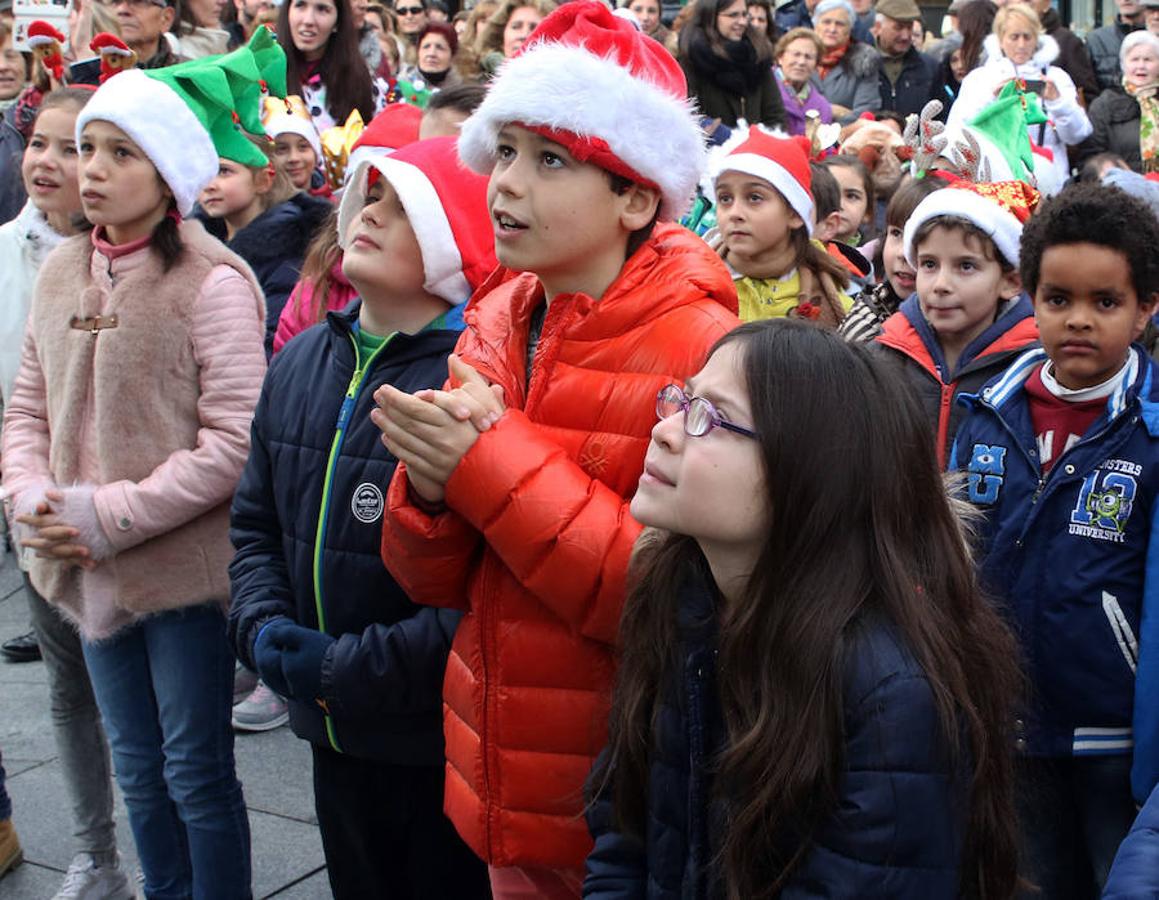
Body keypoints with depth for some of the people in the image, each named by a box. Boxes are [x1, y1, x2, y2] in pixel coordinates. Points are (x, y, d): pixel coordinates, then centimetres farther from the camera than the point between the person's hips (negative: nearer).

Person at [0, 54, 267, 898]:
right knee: (138, 771, 18)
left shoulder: (212, 282, -13)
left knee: (195, 771, 6)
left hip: (184, 567, -6)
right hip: (91, 572, 6)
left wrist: (107, 515, -18)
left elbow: (234, 443, -18)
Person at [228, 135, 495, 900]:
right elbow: (257, 523, 15)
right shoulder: (303, 362, 7)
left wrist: (353, 669, -20)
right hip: (335, 737, 7)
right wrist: (265, 628, -4)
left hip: (445, 746, -7)